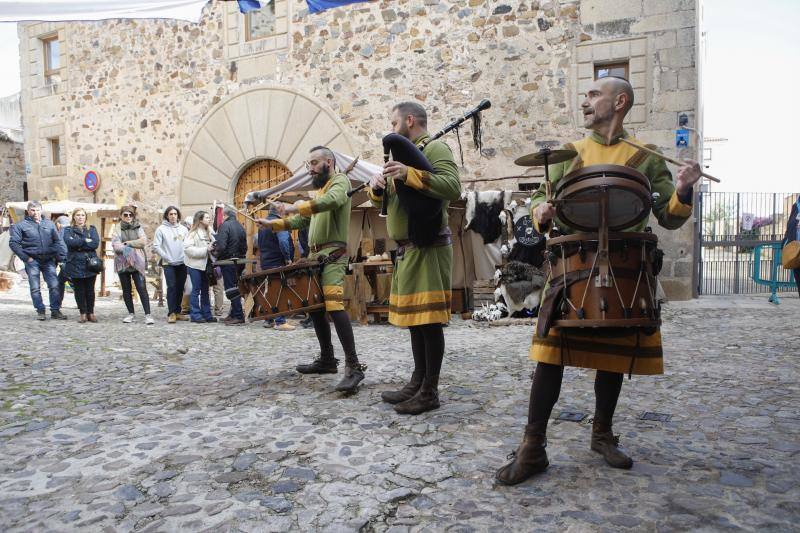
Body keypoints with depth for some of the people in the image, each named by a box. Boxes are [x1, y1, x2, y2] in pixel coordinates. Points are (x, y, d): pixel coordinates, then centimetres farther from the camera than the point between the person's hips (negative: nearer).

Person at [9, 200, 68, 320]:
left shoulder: (49, 224, 13)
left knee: (54, 286, -3)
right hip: (32, 261, -2)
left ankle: (55, 310, 5)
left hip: (48, 260, 2)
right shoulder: (21, 225, 4)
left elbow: (58, 241, 12)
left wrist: (62, 257, 0)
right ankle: (40, 311, 10)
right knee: (35, 288, 2)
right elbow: (13, 243, -1)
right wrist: (26, 258, -8)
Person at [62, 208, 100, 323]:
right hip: (75, 265, -1)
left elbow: (95, 243, -6)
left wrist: (78, 245, -9)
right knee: (79, 290, 2)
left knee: (90, 290, 3)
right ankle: (83, 313, 11)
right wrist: (85, 241, -8)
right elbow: (69, 242, -12)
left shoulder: (92, 229, 12)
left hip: (90, 264, 1)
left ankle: (91, 313, 13)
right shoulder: (68, 230, 9)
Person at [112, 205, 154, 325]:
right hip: (122, 263, 2)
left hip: (137, 263, -1)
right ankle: (131, 314, 21)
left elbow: (143, 241, -8)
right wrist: (132, 248, -18)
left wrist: (127, 243, -9)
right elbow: (115, 245, -8)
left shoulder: (138, 228, 8)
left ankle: (148, 314, -9)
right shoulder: (117, 230, 6)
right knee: (126, 290, 9)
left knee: (142, 288, -8)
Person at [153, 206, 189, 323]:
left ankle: (177, 311, 16)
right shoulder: (161, 229, -2)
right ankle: (171, 313, -6)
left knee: (180, 288, 7)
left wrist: (186, 256, -3)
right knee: (171, 287, -9)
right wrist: (166, 257, -10)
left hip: (182, 263, 4)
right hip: (168, 264, -3)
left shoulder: (183, 229, 8)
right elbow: (156, 246, -6)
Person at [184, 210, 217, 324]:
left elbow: (212, 244, 20)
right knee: (196, 290, -2)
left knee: (205, 290, 12)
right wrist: (205, 250, -21)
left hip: (206, 264, 7)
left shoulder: (208, 232, 9)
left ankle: (207, 314, 19)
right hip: (195, 265, -7)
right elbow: (188, 249, -20)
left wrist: (213, 248, -3)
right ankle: (195, 315, 6)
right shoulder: (193, 233, -12)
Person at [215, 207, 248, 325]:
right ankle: (234, 314, 21)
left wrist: (218, 257, -5)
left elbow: (221, 246, -21)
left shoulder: (225, 225, -13)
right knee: (235, 288, 14)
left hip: (228, 261, -7)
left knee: (230, 288, -4)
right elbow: (245, 246, 12)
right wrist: (241, 256, 17)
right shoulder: (241, 226, 10)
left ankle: (238, 316, -5)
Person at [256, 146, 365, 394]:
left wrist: (297, 206, -28)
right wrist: (273, 224, 17)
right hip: (316, 256, 10)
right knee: (315, 306, 11)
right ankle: (327, 359, 22)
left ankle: (353, 366, -25)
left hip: (333, 255, -10)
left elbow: (332, 200, -25)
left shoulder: (340, 181, -1)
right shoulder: (320, 190, 27)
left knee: (334, 304, -22)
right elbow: (302, 220, 26)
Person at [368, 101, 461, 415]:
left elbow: (453, 188, -23)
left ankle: (430, 392, 2)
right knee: (414, 317, 11)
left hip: (428, 247, -9)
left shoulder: (435, 148, -5)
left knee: (429, 319, -6)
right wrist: (377, 187, 0)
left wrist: (410, 175, -27)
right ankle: (417, 383, 20)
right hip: (407, 249, 9)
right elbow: (384, 202, 22)